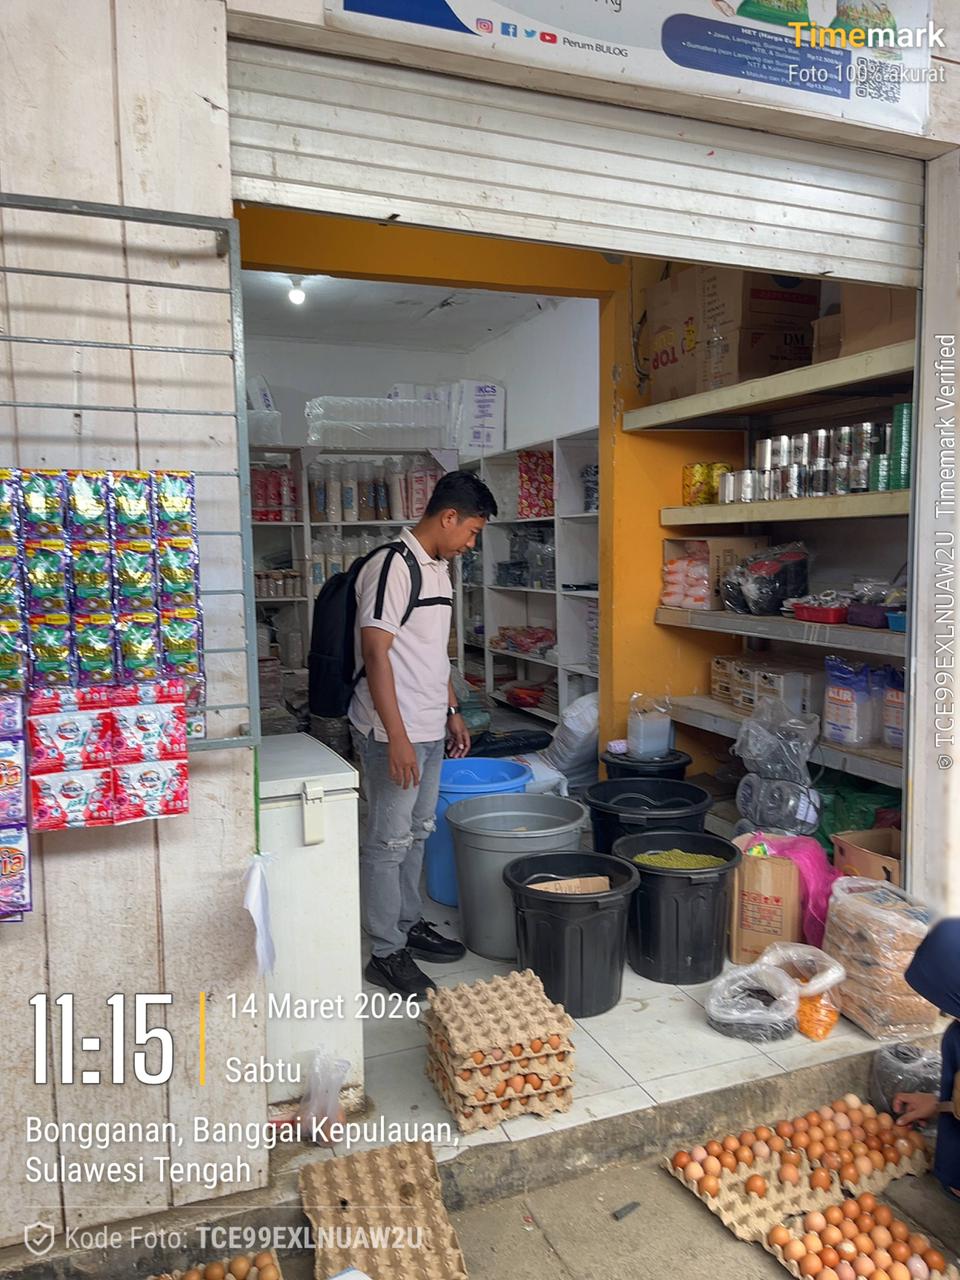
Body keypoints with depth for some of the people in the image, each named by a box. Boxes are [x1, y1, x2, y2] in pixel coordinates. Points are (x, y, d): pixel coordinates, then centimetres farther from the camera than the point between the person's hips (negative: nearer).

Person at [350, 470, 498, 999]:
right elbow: (375, 654, -21)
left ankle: (409, 925, 33)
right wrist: (396, 736, -23)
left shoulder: (438, 569, 12)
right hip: (394, 735, -9)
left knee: (417, 834, 19)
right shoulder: (392, 567, -17)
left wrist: (452, 713, 20)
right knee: (387, 842, 2)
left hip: (430, 732, 9)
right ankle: (387, 954, 14)